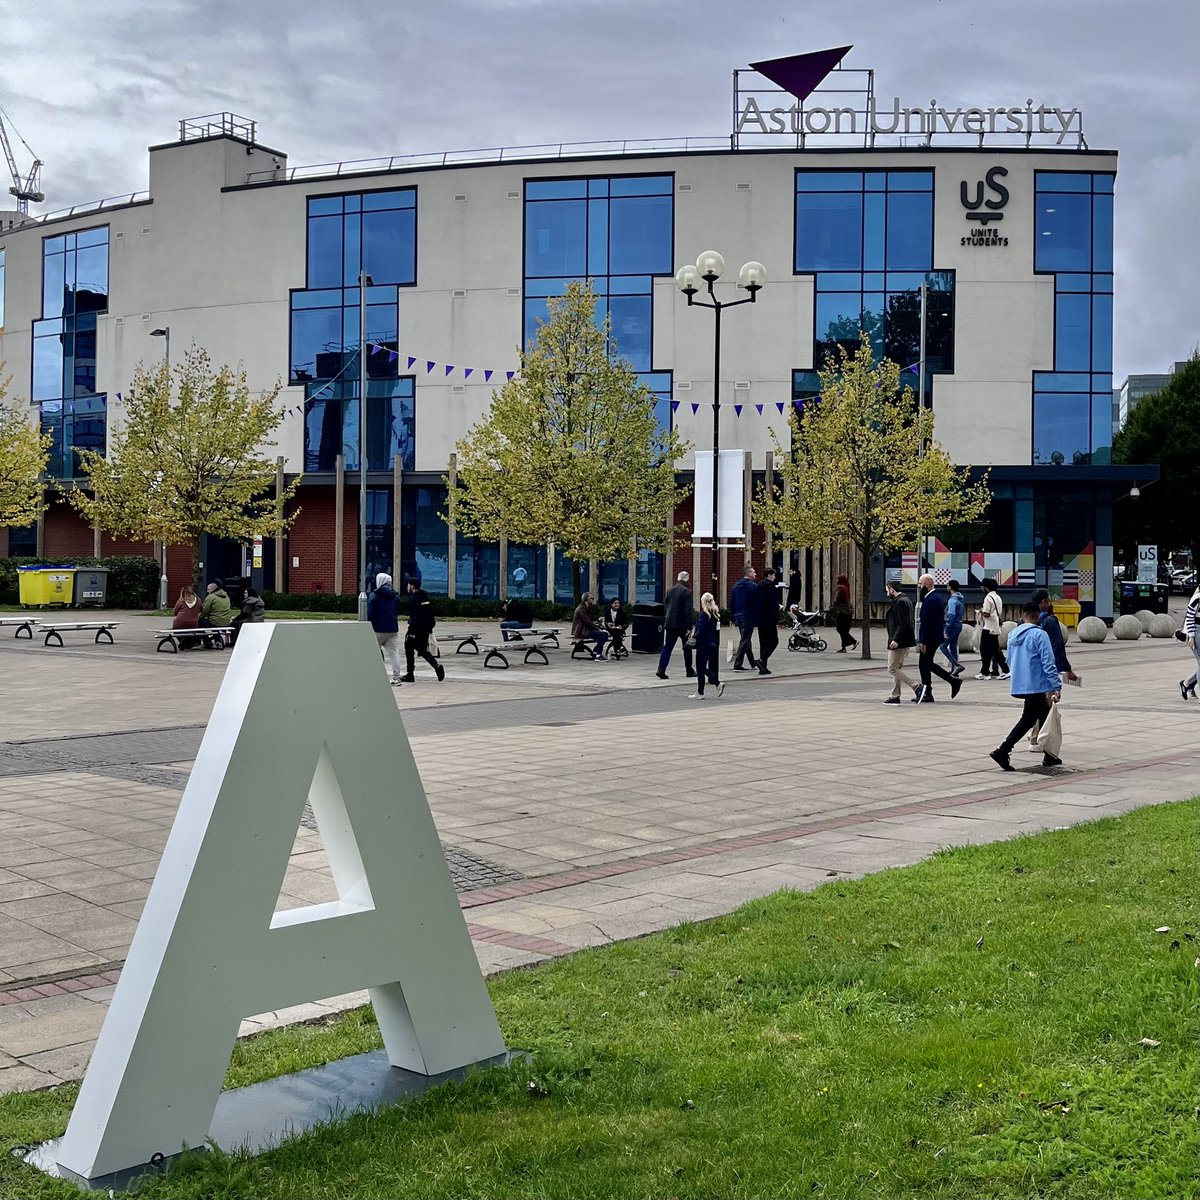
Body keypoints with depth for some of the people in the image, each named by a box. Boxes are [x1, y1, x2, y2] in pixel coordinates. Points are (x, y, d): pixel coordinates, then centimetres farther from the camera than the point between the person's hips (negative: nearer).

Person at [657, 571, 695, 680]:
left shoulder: (670, 591, 10)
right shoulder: (687, 591, -11)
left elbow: (665, 606, 15)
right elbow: (688, 610, -15)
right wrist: (689, 627, -15)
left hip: (670, 624, 5)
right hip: (682, 624, -5)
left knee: (667, 647, 3)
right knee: (687, 647, 11)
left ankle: (661, 669, -11)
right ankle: (689, 670, 19)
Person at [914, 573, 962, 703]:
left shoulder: (930, 600, -19)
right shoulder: (938, 597, 13)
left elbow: (927, 622, -23)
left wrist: (923, 641, -22)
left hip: (929, 638, -10)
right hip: (936, 636, 10)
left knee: (924, 665, -1)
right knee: (928, 664, 17)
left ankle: (927, 694, 6)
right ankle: (953, 681, 18)